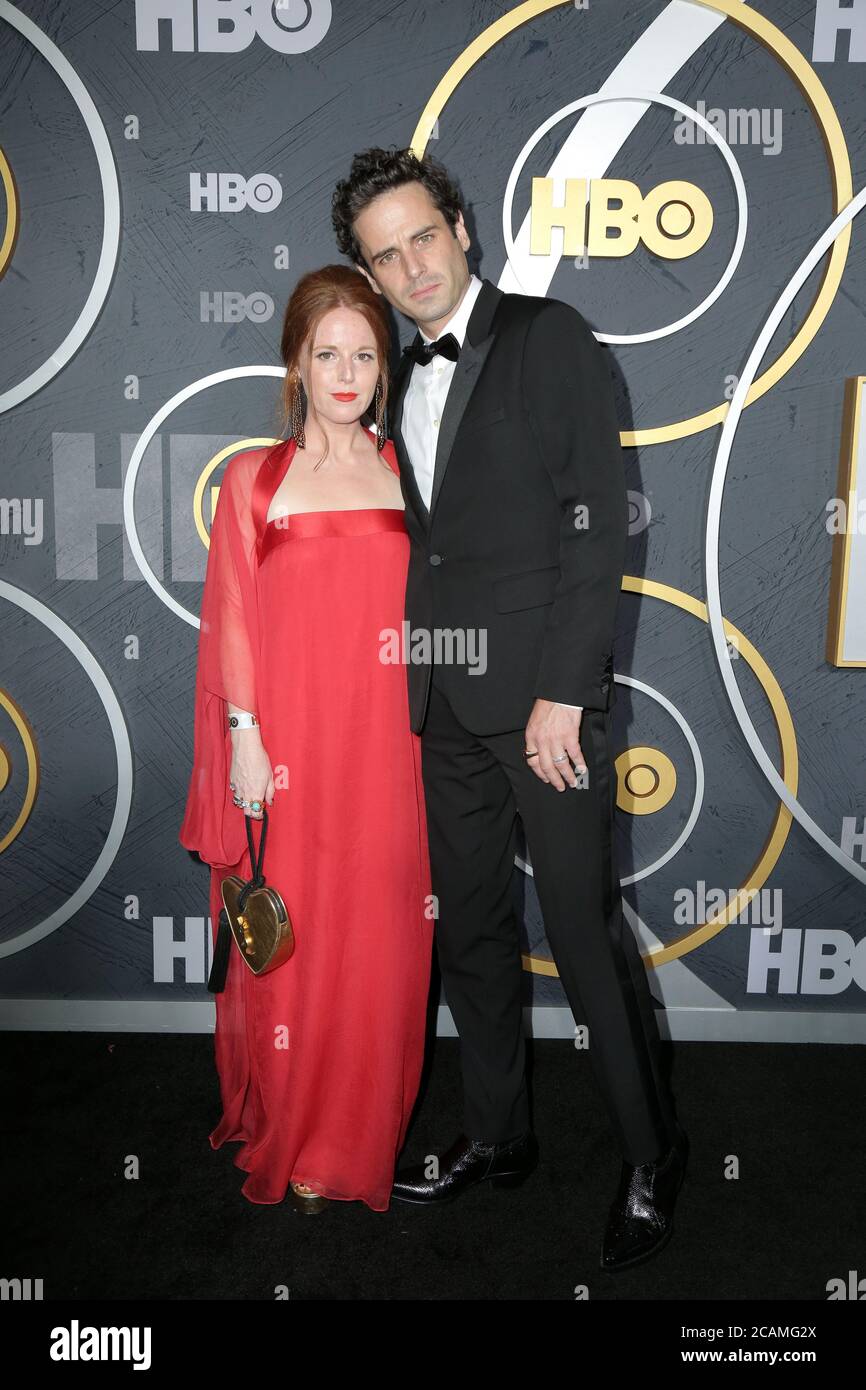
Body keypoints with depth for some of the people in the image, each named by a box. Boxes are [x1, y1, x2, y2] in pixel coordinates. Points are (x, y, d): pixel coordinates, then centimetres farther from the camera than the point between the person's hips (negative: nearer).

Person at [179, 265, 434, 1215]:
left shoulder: (402, 473, 8)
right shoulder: (256, 478, 1)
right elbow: (233, 621, -2)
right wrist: (243, 738, -9)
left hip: (383, 749, 2)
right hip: (289, 749, -2)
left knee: (377, 947, 9)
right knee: (291, 948, 8)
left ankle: (355, 1144, 30)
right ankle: (286, 1143, 31)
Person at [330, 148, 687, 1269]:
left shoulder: (549, 337, -3)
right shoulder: (404, 381, 17)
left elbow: (598, 525, -10)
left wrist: (563, 694, -16)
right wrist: (416, 686, 8)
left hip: (544, 696, -6)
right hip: (446, 707, 7)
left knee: (587, 933, 0)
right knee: (469, 933, 14)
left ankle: (651, 1156, 21)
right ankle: (496, 1137, 32)